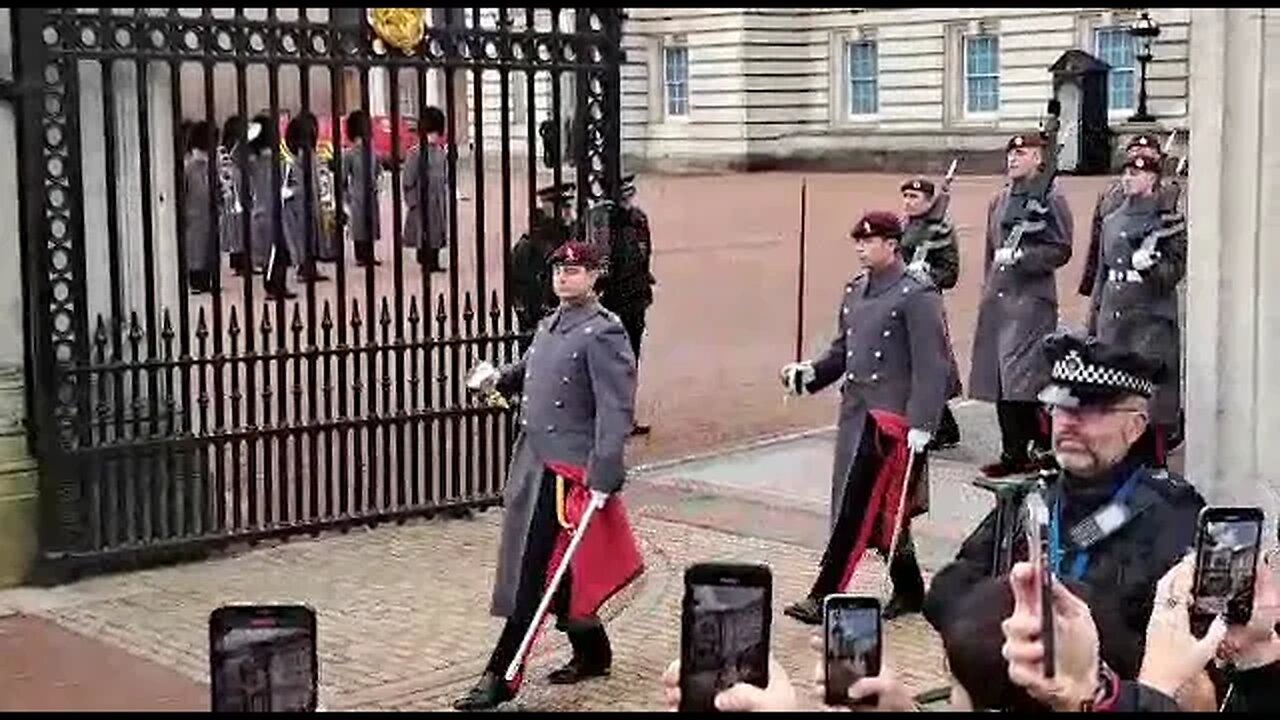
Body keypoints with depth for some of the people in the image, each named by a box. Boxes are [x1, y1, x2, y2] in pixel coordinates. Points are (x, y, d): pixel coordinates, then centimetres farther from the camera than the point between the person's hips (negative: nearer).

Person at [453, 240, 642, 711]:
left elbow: (616, 409, -18)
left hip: (567, 471, -9)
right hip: (533, 462, 9)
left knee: (533, 575, -6)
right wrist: (503, 378, 11)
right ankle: (592, 653, 31)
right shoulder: (549, 325, 13)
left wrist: (603, 477, -24)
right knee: (555, 571, 15)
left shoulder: (603, 333, -12)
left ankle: (500, 677, -2)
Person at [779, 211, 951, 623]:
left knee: (858, 510, -8)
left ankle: (824, 598, -6)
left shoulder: (917, 295, -10)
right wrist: (811, 373, 0)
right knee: (880, 512, 14)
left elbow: (932, 365, -15)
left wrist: (921, 424, -20)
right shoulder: (855, 291, 14)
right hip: (854, 414, 8)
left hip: (890, 419, -8)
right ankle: (909, 592, 26)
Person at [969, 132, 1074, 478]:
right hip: (998, 300, 7)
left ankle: (1043, 449, -1)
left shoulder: (1050, 199, -5)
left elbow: (1061, 251, -10)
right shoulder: (1000, 200, 16)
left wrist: (1020, 255, -19)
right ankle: (1014, 452, 17)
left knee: (1026, 379, -11)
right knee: (999, 381, 8)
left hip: (1032, 299, -7)